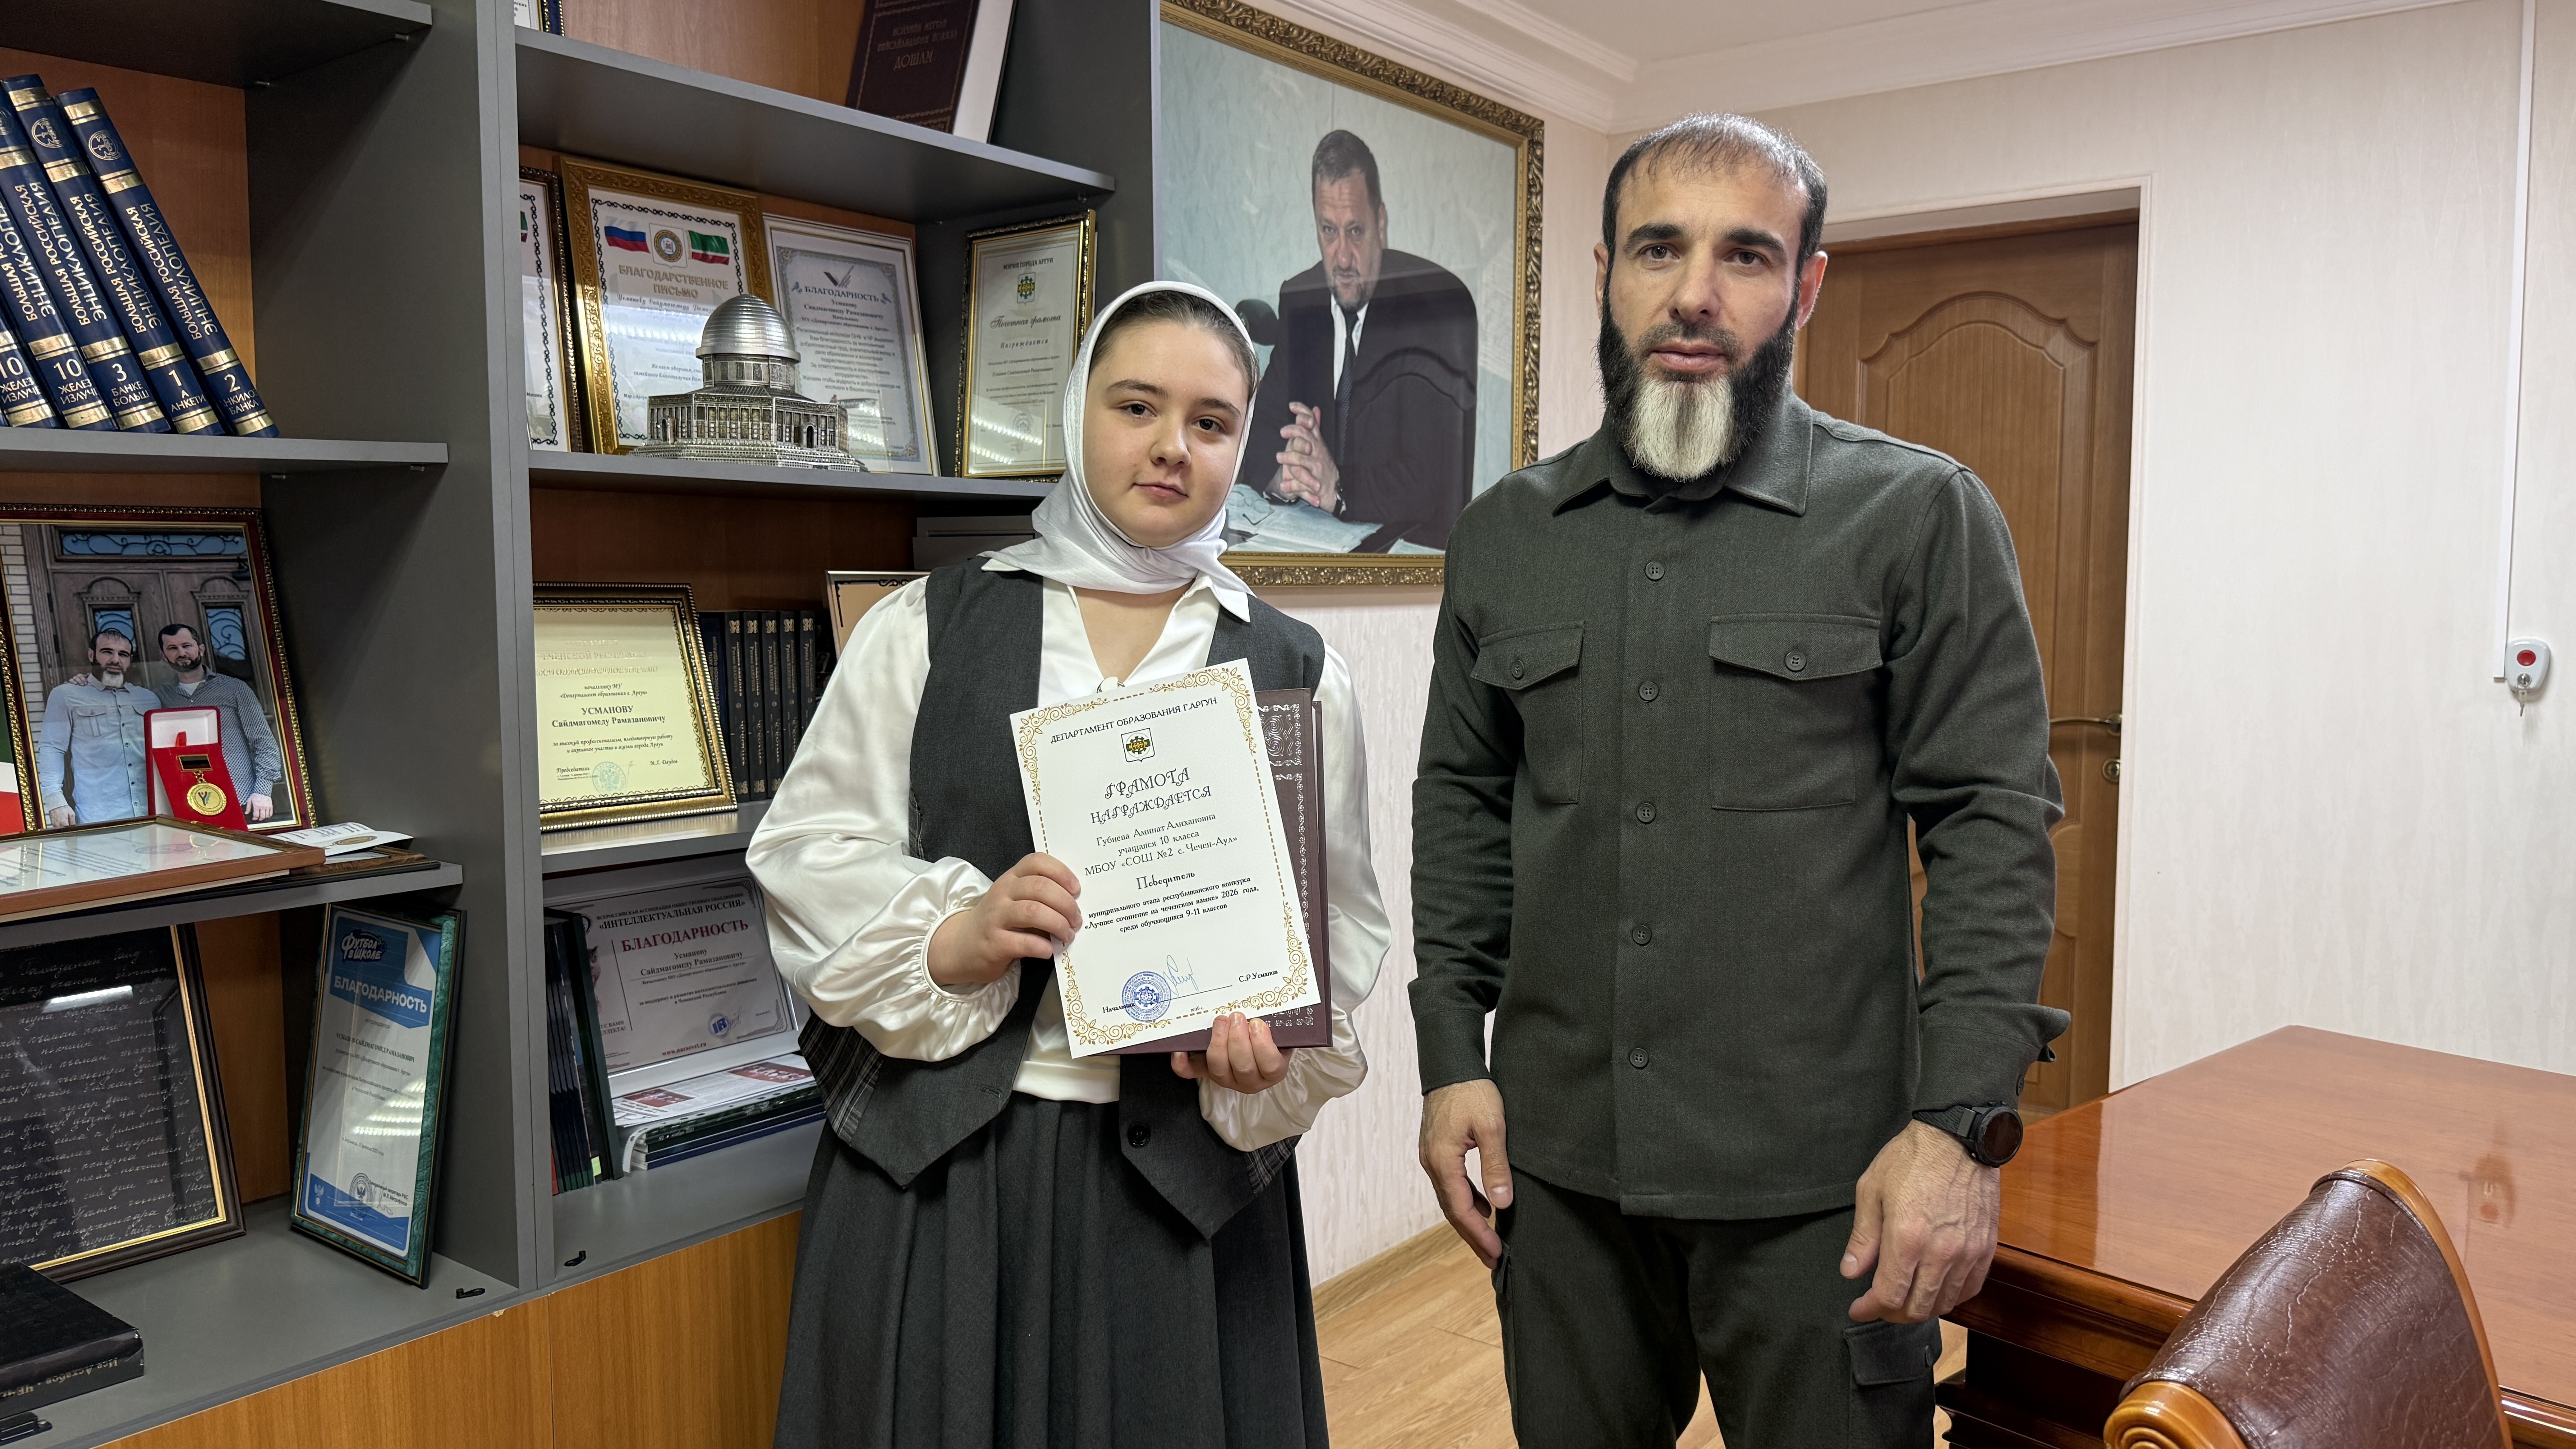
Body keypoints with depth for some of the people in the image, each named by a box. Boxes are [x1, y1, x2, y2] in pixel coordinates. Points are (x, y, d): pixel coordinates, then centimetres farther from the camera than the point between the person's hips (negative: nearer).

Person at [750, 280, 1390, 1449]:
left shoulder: (1296, 676, 5)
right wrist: (951, 937, -15)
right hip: (938, 1152, 0)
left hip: (1183, 1161, 1)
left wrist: (1273, 1050, -15)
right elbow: (806, 846, 2)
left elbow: (1341, 923, 4)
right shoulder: (928, 626, 3)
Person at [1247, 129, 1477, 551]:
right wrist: (1281, 475, -16)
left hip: (1408, 544, -4)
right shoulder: (1298, 299, 7)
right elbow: (1260, 431, 6)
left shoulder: (1439, 307, -10)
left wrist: (1338, 486, -29)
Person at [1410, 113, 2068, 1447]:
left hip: (1819, 1181, -3)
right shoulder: (1504, 534, 7)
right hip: (1556, 1158, 4)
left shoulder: (1919, 516, -4)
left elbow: (1991, 821, -7)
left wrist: (1962, 1123, -14)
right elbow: (1462, 801, 11)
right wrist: (1451, 1056, 4)